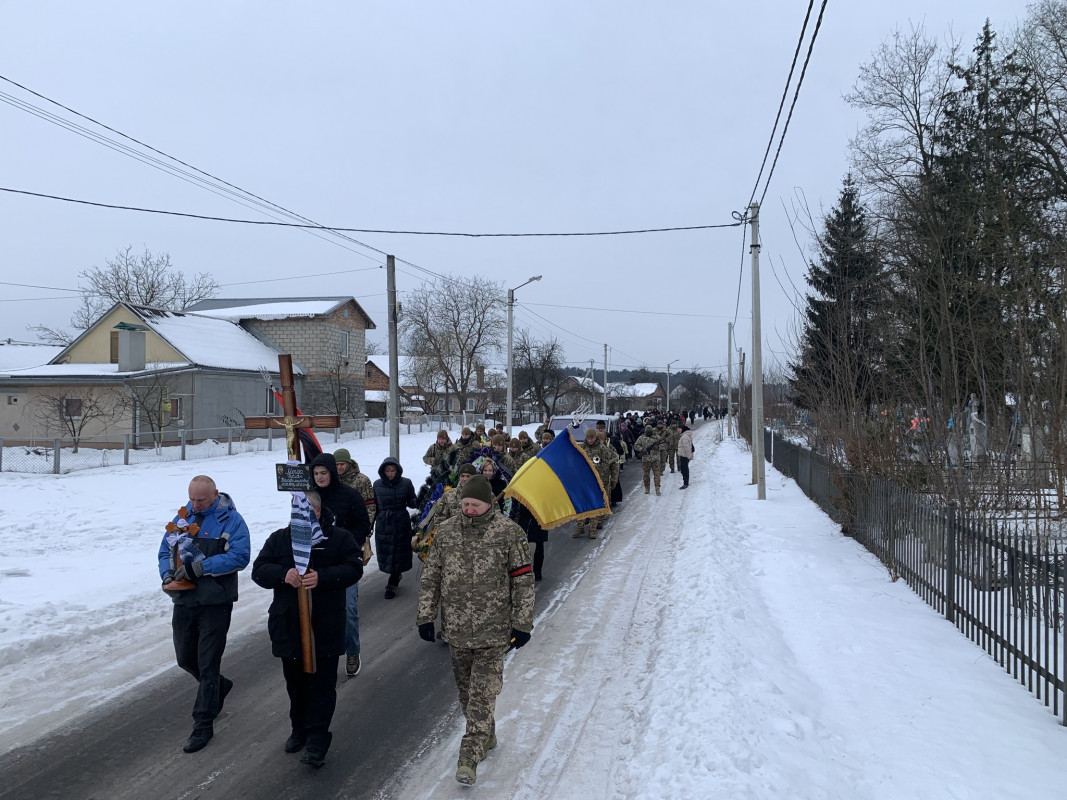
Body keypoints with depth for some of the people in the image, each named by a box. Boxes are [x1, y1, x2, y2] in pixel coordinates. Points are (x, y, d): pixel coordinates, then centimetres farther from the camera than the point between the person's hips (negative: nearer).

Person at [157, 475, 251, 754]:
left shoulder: (230, 520, -11)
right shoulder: (182, 516, 6)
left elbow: (239, 555, -22)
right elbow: (165, 550, 12)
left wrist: (199, 567, -26)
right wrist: (168, 573, -9)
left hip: (214, 604, -6)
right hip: (183, 601, 6)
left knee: (208, 665, 2)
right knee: (185, 659, 18)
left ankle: (203, 724, 14)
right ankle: (218, 687, 45)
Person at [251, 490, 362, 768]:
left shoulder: (339, 538, -3)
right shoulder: (279, 539, 5)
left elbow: (354, 568, -11)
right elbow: (259, 570, -2)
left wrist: (322, 577, -26)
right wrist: (284, 575, -22)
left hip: (325, 628, -3)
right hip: (288, 627, 4)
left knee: (322, 684, 1)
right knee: (295, 682, 17)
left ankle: (317, 740, 6)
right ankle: (300, 729, 35)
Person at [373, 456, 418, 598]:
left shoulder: (406, 483, -5)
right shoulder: (377, 485, 1)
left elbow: (411, 502, 2)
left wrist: (416, 502, -19)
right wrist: (370, 524, 9)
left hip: (401, 524, -2)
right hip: (383, 524, 2)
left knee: (398, 554, 3)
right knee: (385, 554, 7)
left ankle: (392, 585, 15)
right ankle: (396, 577, 31)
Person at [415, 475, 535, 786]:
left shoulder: (509, 532, -8)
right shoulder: (446, 532, 2)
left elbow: (523, 580, -4)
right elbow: (430, 577, 9)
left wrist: (522, 623, -5)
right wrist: (425, 616, 6)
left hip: (493, 630, -4)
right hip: (456, 629, 4)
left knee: (483, 693, -6)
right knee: (465, 690, 15)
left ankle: (469, 757, -2)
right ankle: (485, 736, 36)